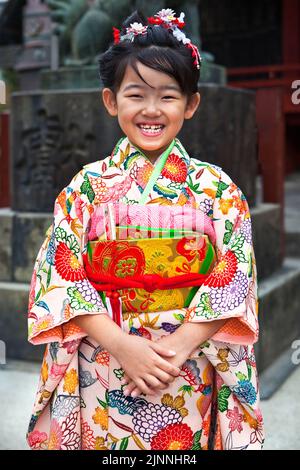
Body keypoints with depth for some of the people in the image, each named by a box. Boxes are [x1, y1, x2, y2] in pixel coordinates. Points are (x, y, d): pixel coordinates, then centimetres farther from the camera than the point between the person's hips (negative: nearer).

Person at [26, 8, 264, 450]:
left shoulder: (215, 187, -2)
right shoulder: (87, 185, -1)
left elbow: (233, 278, -6)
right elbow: (61, 276, -6)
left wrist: (178, 348, -18)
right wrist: (123, 345, -18)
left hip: (188, 380, 0)